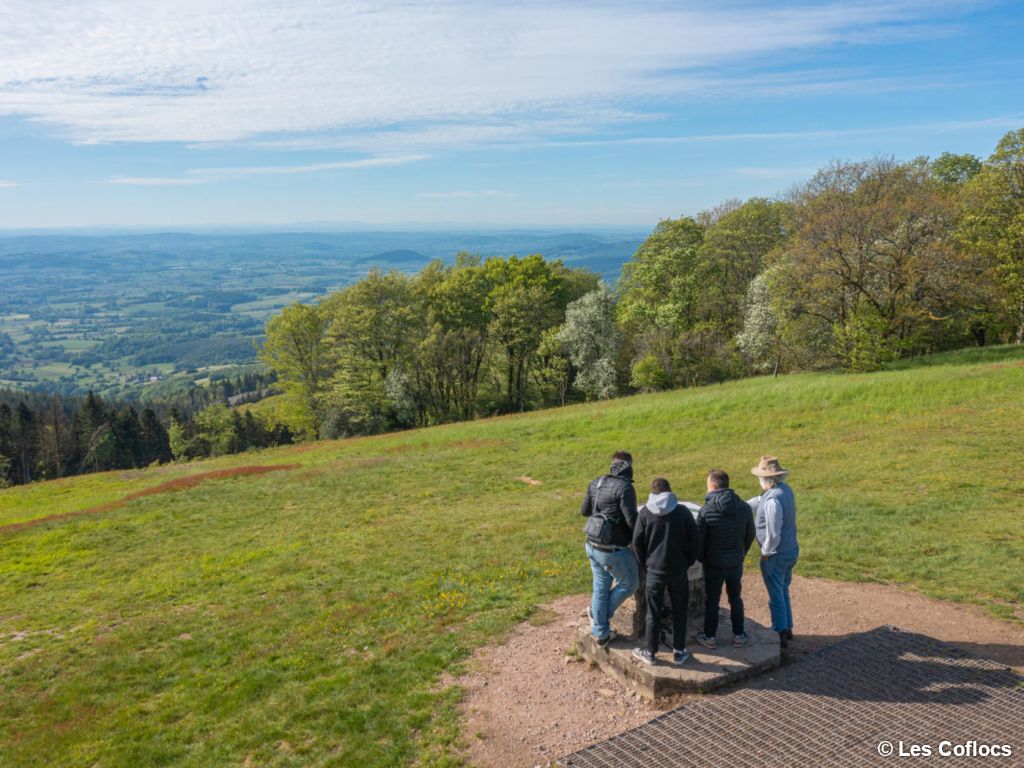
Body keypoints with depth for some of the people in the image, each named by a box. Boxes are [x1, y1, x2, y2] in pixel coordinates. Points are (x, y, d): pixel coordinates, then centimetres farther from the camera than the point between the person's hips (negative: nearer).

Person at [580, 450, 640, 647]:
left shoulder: (596, 483, 3)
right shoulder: (625, 488, -20)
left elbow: (584, 511, 14)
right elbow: (632, 521, -21)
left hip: (593, 545, 7)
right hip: (613, 550, -7)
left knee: (601, 587, 20)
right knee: (629, 584, 17)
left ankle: (601, 634, 30)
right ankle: (598, 613, 26)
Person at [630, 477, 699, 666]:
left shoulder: (645, 512, -6)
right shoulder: (683, 512, -6)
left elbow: (637, 542, -3)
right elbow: (694, 540, -3)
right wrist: (688, 562, 10)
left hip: (655, 570, 0)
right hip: (679, 570, 0)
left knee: (653, 613, 10)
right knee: (679, 612, 14)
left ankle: (650, 652, 19)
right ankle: (679, 652, 22)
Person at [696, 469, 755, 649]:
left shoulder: (706, 510, -19)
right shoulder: (744, 507, -6)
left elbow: (699, 539, -14)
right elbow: (750, 535, 5)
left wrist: (702, 558, 5)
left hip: (714, 564, -4)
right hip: (736, 562, 4)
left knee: (711, 601, 10)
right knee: (736, 599, 19)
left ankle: (710, 637, 20)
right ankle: (739, 635, 28)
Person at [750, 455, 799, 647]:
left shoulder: (773, 500, -29)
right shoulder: (785, 489, 1)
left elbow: (773, 534, -28)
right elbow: (760, 500, 17)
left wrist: (766, 552, -13)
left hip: (776, 556, -9)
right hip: (791, 552, 9)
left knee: (776, 596, 6)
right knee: (783, 592, 23)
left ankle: (780, 635, 17)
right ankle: (787, 628, 36)